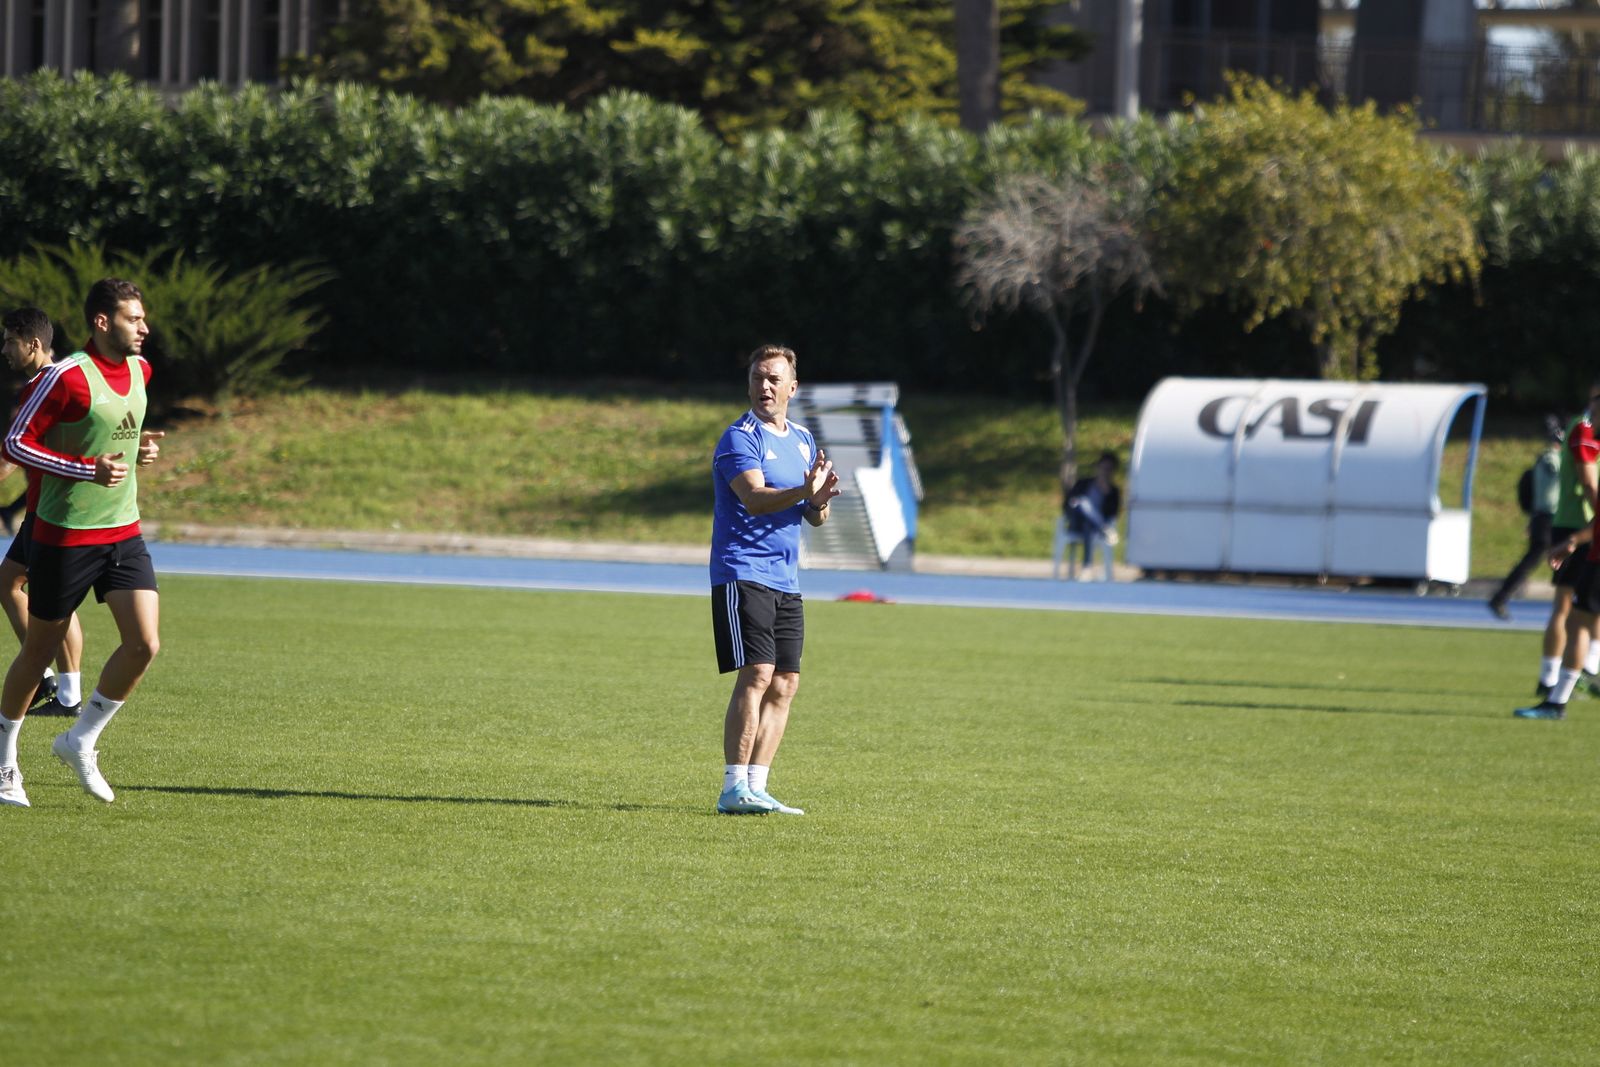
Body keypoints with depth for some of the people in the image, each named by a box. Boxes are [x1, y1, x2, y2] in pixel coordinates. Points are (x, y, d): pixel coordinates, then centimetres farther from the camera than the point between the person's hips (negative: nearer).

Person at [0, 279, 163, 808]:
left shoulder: (139, 370, 7)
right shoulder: (68, 376, -17)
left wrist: (136, 447, 7)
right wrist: (89, 469, -22)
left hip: (123, 534, 6)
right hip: (64, 537, -6)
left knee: (144, 644, -8)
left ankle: (80, 741, 10)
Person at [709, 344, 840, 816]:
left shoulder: (803, 440, 16)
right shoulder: (740, 438, -7)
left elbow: (813, 516, 16)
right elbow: (754, 497, -23)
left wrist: (820, 501, -7)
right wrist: (803, 491, -40)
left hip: (786, 581, 8)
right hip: (742, 575, -8)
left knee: (785, 684, 4)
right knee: (757, 675, -17)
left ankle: (755, 787, 8)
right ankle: (734, 789, -17)